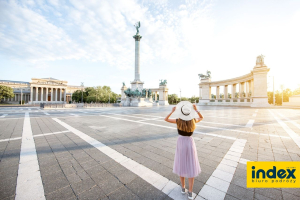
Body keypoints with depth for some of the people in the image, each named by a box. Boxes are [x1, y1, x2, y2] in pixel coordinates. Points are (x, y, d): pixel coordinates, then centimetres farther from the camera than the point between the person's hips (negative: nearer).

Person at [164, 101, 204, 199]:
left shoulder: (178, 121, -13)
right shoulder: (193, 120, -9)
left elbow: (166, 119, -2)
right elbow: (201, 118, 13)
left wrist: (172, 111, -6)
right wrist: (196, 110, 2)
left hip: (181, 142, 0)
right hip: (190, 142, 1)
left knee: (181, 165, 16)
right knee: (191, 167, 12)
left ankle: (183, 188, 32)